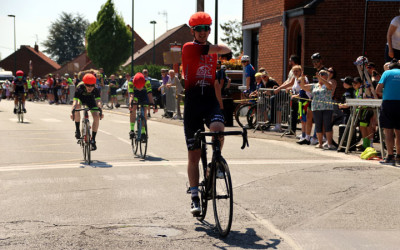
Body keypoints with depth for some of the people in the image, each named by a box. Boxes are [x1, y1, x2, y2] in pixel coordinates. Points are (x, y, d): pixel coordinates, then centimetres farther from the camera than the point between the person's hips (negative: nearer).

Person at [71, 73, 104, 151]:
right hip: (81, 98, -1)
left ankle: (93, 139, -7)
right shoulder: (79, 88, -37)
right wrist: (72, 111, -61)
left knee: (96, 117, -19)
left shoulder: (96, 89, -32)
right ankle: (77, 129, -21)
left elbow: (98, 101, -42)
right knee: (77, 106, -36)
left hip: (90, 100, 1)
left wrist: (100, 110, -59)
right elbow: (75, 101, -45)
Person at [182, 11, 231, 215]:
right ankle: (195, 198, 12)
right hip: (192, 103, -3)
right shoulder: (188, 48, -3)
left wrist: (221, 105, 22)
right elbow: (219, 48, -15)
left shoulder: (212, 54, 16)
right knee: (193, 154, 1)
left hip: (211, 101, 3)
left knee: (218, 129, -32)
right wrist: (227, 49, 4)